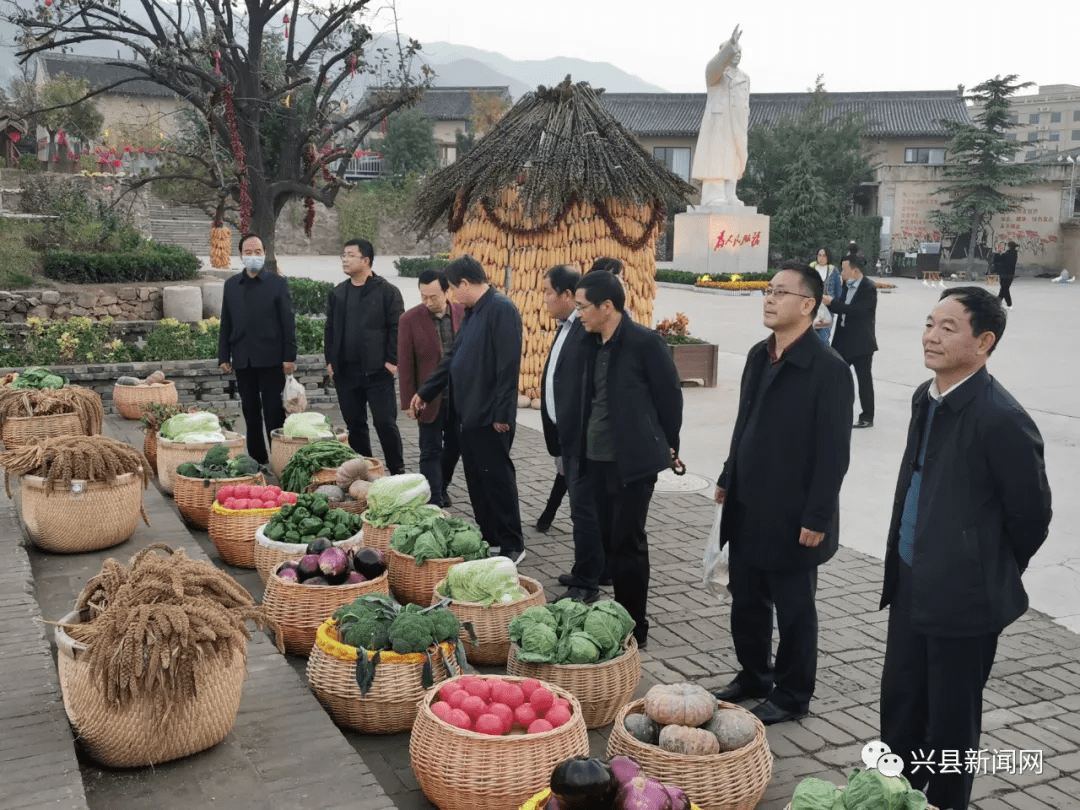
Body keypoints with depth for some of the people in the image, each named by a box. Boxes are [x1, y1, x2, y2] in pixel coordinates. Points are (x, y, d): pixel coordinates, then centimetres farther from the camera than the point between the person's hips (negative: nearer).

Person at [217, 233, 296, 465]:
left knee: (274, 411, -2)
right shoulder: (231, 285, 10)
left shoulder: (277, 283, 0)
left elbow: (288, 321, -3)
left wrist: (289, 356, -9)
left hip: (271, 359, -4)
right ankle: (256, 459, 17)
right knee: (250, 411, 9)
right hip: (242, 359, 4)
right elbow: (226, 324, 12)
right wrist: (223, 357, 7)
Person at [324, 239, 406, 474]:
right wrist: (330, 360, 7)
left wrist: (392, 361, -11)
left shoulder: (387, 291, -4)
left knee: (385, 423, -3)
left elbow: (397, 328, -6)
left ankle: (397, 471, 8)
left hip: (377, 371, -5)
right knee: (354, 424, 10)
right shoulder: (337, 293, 12)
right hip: (345, 372, 5)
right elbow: (330, 329, 16)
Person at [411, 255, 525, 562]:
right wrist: (425, 392, 25)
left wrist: (501, 413, -21)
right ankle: (489, 538, 24)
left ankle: (512, 545, 9)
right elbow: (453, 357, 23)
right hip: (470, 412, 9)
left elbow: (508, 365, -21)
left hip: (490, 416, -9)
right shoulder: (472, 312, 15)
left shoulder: (501, 309, -16)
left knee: (497, 479, -1)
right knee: (476, 479, 14)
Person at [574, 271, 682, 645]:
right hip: (596, 459, 7)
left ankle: (634, 629, 14)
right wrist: (578, 449, 13)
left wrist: (668, 446, 0)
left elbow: (670, 395, -8)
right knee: (602, 539, 13)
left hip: (633, 460, -7)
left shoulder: (645, 342, -13)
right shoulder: (592, 343, 8)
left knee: (627, 543, 0)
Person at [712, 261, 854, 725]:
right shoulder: (759, 356, 7)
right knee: (746, 601, 18)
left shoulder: (828, 369, -17)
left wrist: (817, 518, -17)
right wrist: (728, 479, 17)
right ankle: (753, 676, 37)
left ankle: (792, 696, 25)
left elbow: (834, 451, -17)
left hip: (791, 516, -7)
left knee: (793, 610, 9)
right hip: (747, 509, 7)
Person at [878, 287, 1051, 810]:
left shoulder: (1001, 419, -21)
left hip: (962, 596, -8)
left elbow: (1031, 514, -12)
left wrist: (996, 575, 2)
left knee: (951, 721, 10)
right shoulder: (927, 397, 4)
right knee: (899, 706, 20)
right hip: (911, 584, 8)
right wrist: (901, 567, 16)